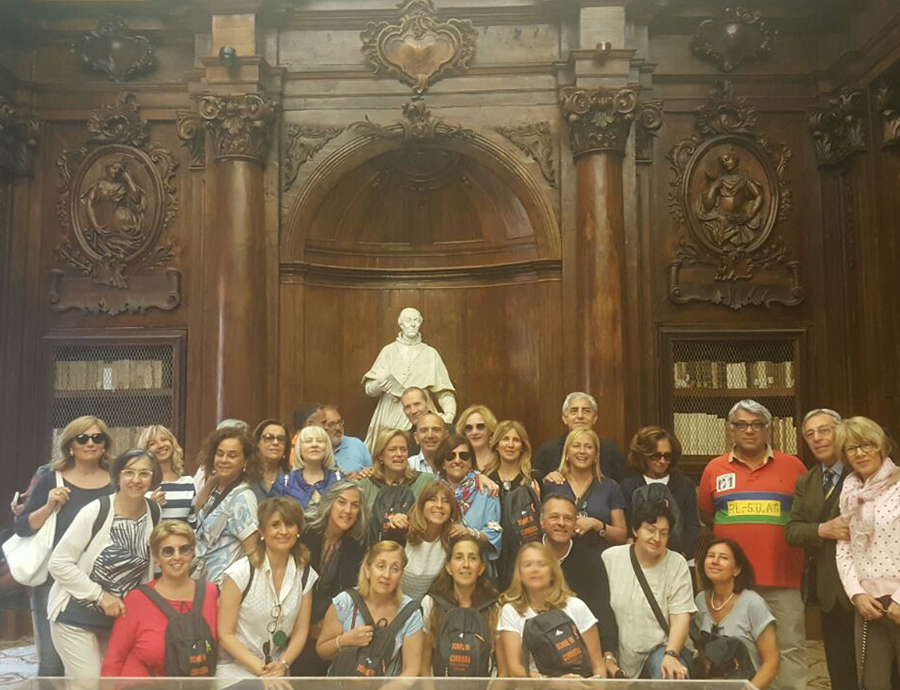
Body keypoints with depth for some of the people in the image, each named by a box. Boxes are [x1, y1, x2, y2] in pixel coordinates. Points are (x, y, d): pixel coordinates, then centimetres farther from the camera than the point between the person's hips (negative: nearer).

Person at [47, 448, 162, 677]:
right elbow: (59, 562, -17)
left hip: (118, 616, 5)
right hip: (76, 616, -5)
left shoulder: (155, 513, -4)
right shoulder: (95, 512, -19)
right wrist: (100, 596, -19)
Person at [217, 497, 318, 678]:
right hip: (237, 670, -4)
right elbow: (225, 634, -8)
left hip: (279, 671, 4)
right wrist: (260, 669, -14)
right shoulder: (240, 572, -10)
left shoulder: (305, 574, 1)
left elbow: (301, 631, 6)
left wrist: (283, 665, -8)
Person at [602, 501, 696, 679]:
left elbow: (681, 617, -5)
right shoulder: (610, 558, 0)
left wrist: (671, 655, -20)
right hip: (619, 654, 2)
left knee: (670, 674, -32)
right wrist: (607, 656, -4)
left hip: (660, 649, -2)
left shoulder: (677, 564, -1)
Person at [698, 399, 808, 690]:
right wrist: (735, 531, 8)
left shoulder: (792, 466, 3)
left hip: (783, 578, -1)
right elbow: (705, 513, 15)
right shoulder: (715, 468, 5)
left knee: (790, 648, 2)